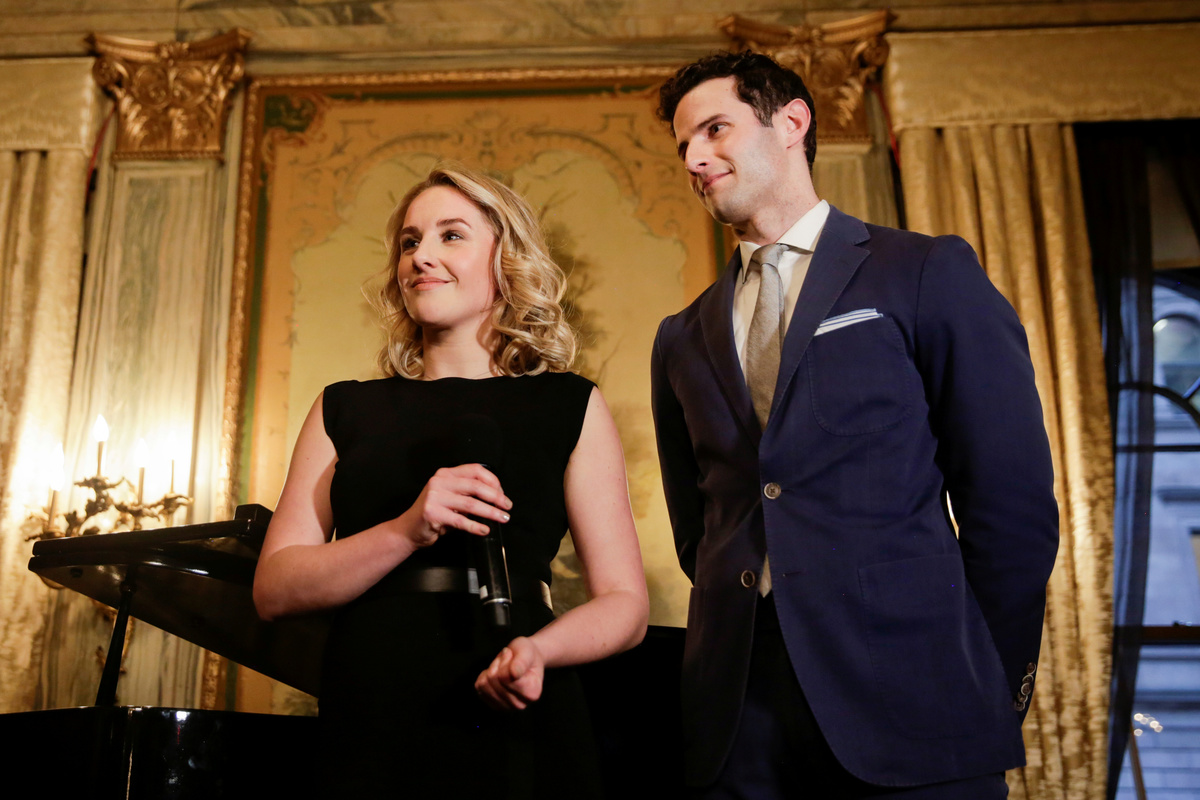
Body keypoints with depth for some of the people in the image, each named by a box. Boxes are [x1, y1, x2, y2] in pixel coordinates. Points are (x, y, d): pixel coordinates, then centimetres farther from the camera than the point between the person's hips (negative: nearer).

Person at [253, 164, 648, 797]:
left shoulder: (569, 406, 4)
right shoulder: (346, 411, 9)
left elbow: (624, 602, 2)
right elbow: (274, 590, 0)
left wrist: (539, 649, -18)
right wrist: (408, 531, -15)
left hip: (513, 729, -1)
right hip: (367, 729, 2)